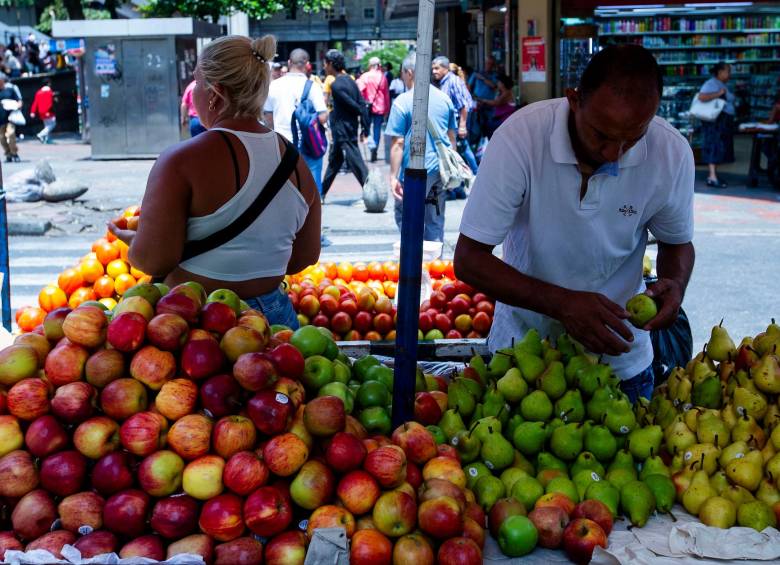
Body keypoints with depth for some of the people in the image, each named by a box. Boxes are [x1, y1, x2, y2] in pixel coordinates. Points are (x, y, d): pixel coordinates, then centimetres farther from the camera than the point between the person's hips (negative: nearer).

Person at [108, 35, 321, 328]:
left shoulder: (181, 161, -16)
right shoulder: (297, 161, 1)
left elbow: (153, 261, -17)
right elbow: (305, 257, 10)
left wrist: (131, 240, 5)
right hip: (275, 315, 5)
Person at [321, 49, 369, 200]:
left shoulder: (336, 85, -16)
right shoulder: (350, 81, 9)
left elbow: (354, 106, -18)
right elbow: (362, 105, 4)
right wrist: (365, 128, 4)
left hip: (342, 132, -9)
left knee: (356, 162, -7)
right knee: (334, 160, 18)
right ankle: (321, 193, 28)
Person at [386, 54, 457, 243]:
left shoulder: (402, 102, -10)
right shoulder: (445, 99, 7)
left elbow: (398, 143, -11)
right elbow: (452, 137, 14)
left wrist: (393, 176, -8)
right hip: (441, 170, 5)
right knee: (436, 221, 14)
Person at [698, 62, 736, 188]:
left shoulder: (722, 85, 19)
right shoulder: (711, 83, -11)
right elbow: (701, 97, -26)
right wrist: (718, 94, -23)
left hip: (724, 121, 10)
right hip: (715, 120, -10)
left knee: (720, 148, 10)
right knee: (714, 147, -11)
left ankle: (713, 175, 14)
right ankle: (712, 178, -14)